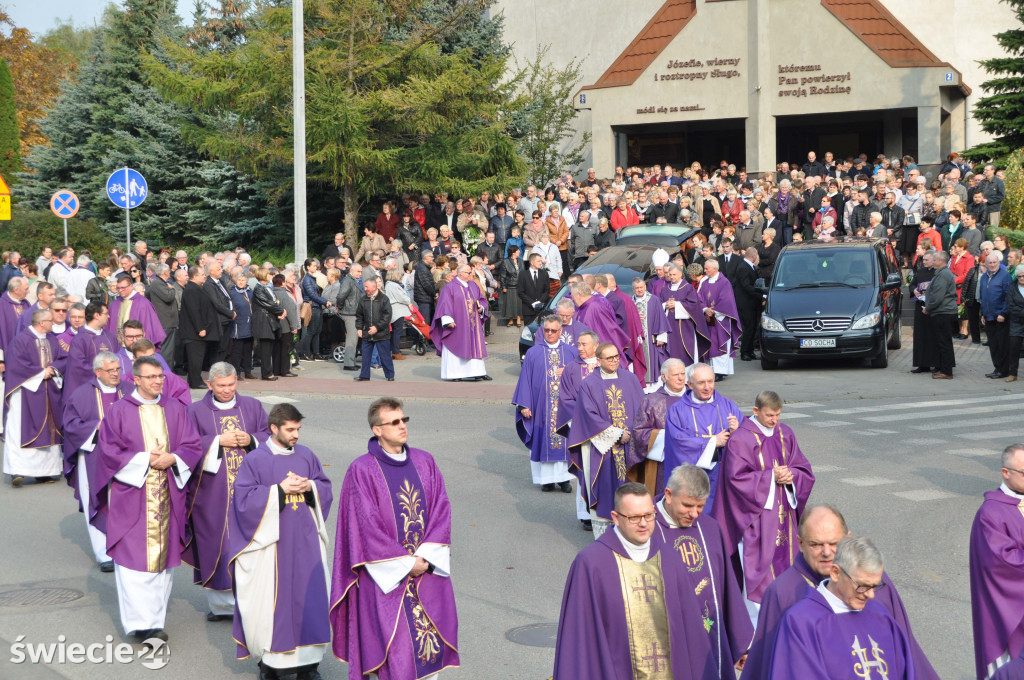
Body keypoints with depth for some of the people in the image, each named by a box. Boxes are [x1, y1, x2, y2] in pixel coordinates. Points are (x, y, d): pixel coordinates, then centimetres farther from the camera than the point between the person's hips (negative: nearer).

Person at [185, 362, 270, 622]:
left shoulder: (253, 406, 10)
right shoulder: (196, 411, 3)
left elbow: (270, 436, 8)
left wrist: (250, 440, -11)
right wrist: (219, 441, -14)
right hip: (213, 491, -2)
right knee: (216, 544, 1)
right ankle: (220, 603, 10)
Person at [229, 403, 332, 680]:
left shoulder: (307, 456, 7)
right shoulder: (254, 460, -6)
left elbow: (326, 489, 11)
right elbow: (244, 498, -11)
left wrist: (310, 487, -10)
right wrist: (279, 490, -17)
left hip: (304, 542, 4)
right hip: (270, 543, -3)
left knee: (308, 596, 3)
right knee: (271, 600, 2)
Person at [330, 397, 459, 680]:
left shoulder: (425, 462, 6)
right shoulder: (362, 470, -8)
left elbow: (441, 510, 2)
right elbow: (367, 524, -12)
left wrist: (425, 558, -10)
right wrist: (405, 562, -13)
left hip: (428, 569, 4)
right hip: (386, 574, -4)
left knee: (430, 639, 5)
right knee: (394, 643, -3)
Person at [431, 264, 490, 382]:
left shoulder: (474, 286, 13)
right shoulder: (450, 288, -6)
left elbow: (482, 300, 21)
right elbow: (445, 304, -11)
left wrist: (481, 308, 0)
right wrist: (448, 320, -19)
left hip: (473, 324, 6)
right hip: (457, 324, -6)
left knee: (474, 347, 6)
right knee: (456, 348, -4)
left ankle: (475, 372, 9)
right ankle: (454, 373, 1)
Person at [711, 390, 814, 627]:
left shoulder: (785, 434, 8)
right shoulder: (741, 439, -10)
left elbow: (804, 468, 11)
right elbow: (736, 478, -15)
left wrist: (790, 475, -11)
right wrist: (770, 477, -19)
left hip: (784, 514, 6)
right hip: (756, 516, -6)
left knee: (783, 563, 9)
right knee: (758, 564, -6)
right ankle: (756, 624, 1)